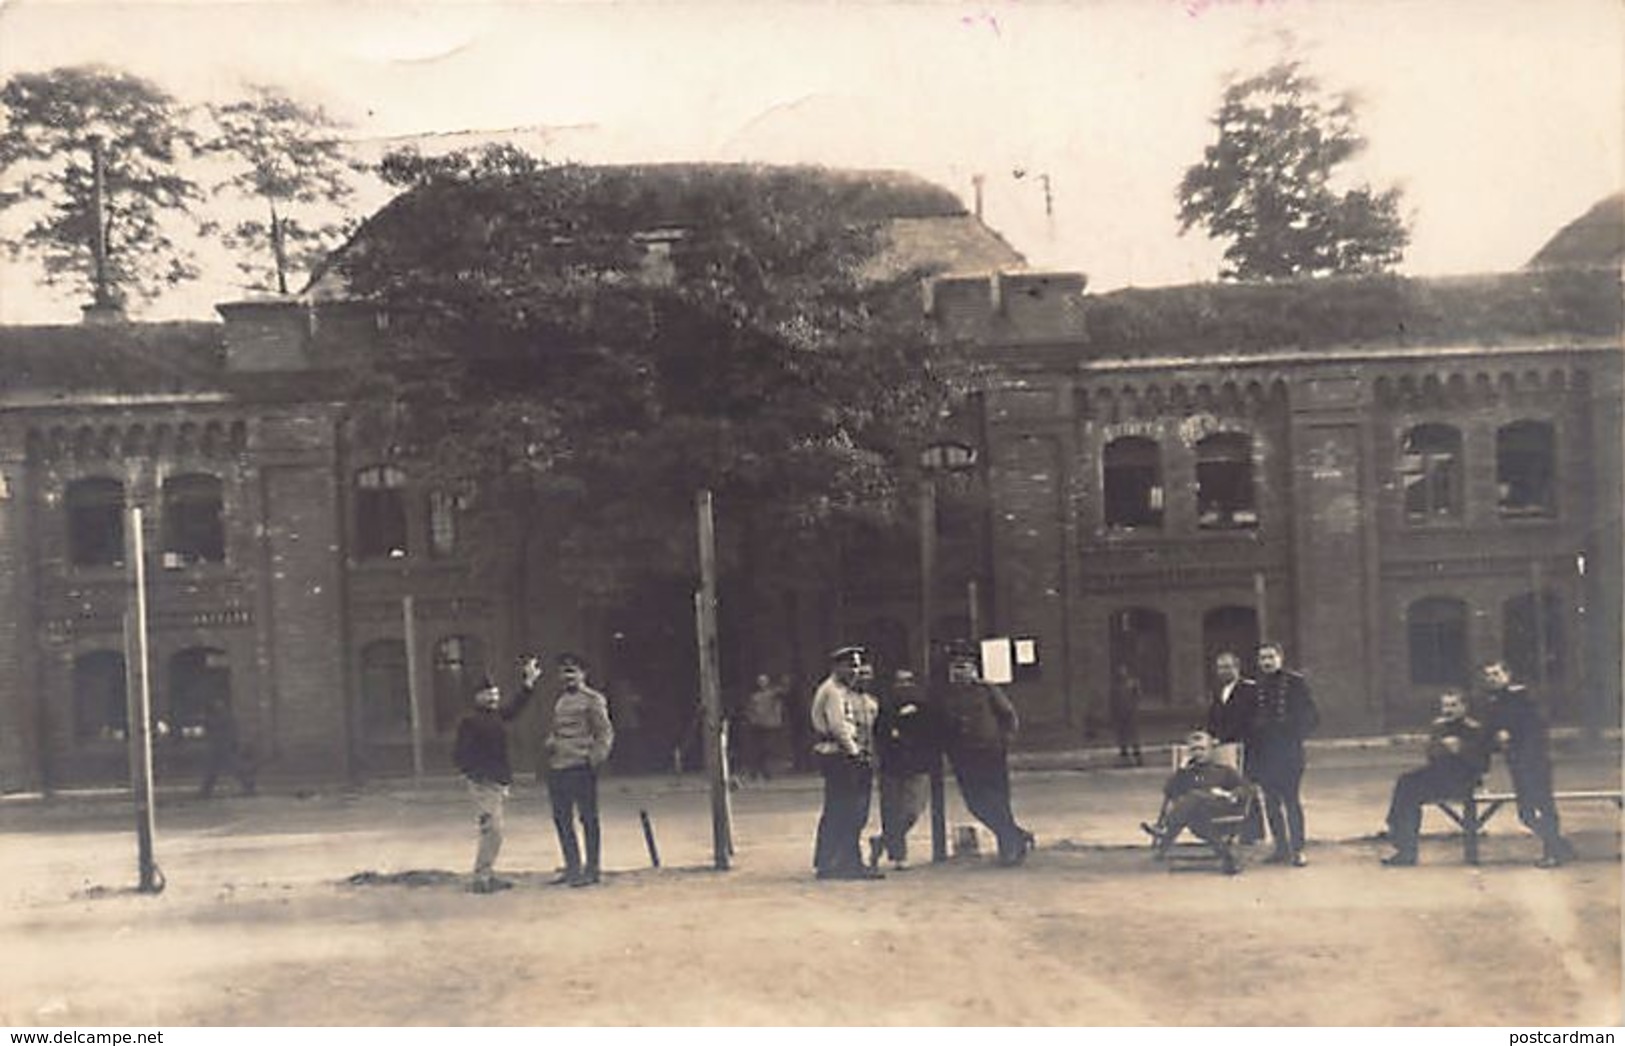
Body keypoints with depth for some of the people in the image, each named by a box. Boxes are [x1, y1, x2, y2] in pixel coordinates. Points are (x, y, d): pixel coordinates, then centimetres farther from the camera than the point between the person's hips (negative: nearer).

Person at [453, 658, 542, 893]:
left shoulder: (498, 716, 12)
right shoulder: (469, 721, -10)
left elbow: (516, 706, 30)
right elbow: (459, 755, -13)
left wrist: (529, 682, 25)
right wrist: (476, 774, -19)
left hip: (498, 783, 9)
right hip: (483, 785, -9)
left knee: (492, 832, 13)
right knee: (492, 830, -11)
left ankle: (487, 875, 21)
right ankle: (481, 878, -5)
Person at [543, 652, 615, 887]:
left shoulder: (592, 700, -4)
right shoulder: (560, 701, 17)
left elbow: (605, 733, -7)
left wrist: (595, 758, -15)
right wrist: (549, 743, 8)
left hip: (581, 767, -8)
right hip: (557, 767, 8)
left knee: (588, 818, -1)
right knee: (561, 818, 11)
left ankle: (591, 869, 5)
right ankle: (572, 867, 21)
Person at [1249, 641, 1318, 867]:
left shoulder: (1296, 682, -2)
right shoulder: (1255, 686, 7)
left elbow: (1312, 716, 0)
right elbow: (1248, 718, 13)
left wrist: (1295, 736, -7)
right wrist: (1252, 741, 3)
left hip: (1288, 752, -4)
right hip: (1262, 753, 4)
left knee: (1291, 800, -4)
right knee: (1271, 802, 7)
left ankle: (1297, 850, 1)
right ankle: (1281, 848, 15)